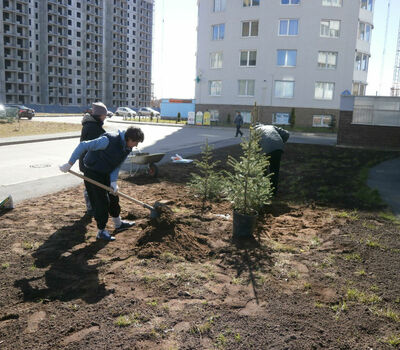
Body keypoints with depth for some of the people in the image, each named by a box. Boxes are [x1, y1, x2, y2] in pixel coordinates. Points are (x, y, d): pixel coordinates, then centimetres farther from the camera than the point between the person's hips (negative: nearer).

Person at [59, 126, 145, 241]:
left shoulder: (127, 149, -4)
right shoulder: (109, 140, -30)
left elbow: (116, 166, 0)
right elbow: (83, 146, -27)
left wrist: (113, 182, -16)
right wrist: (70, 164, -25)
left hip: (106, 174, 8)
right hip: (93, 173, -8)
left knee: (113, 198, 17)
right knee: (101, 201, -4)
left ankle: (118, 224, 36)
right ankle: (101, 231, 11)